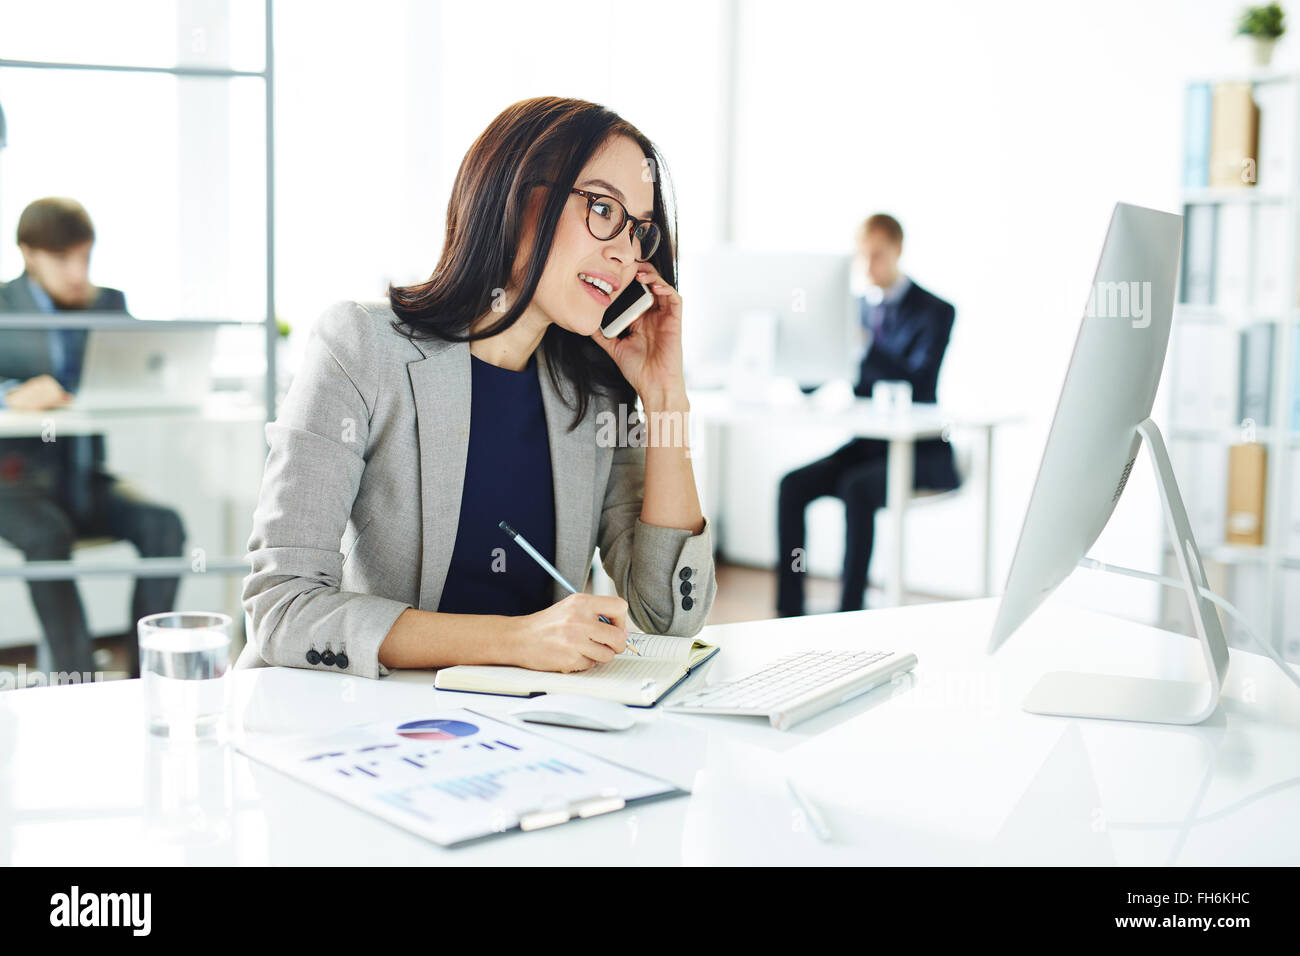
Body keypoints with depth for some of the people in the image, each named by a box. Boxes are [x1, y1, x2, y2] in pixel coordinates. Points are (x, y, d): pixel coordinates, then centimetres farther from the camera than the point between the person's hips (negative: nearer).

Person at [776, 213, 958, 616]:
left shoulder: (934, 311, -7)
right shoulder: (859, 306, 11)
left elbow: (918, 385, -21)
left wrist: (866, 349, -31)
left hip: (920, 451, -6)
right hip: (867, 443, 6)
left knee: (857, 488, -34)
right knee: (792, 485, -17)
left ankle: (850, 611, -27)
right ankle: (789, 611, -16)